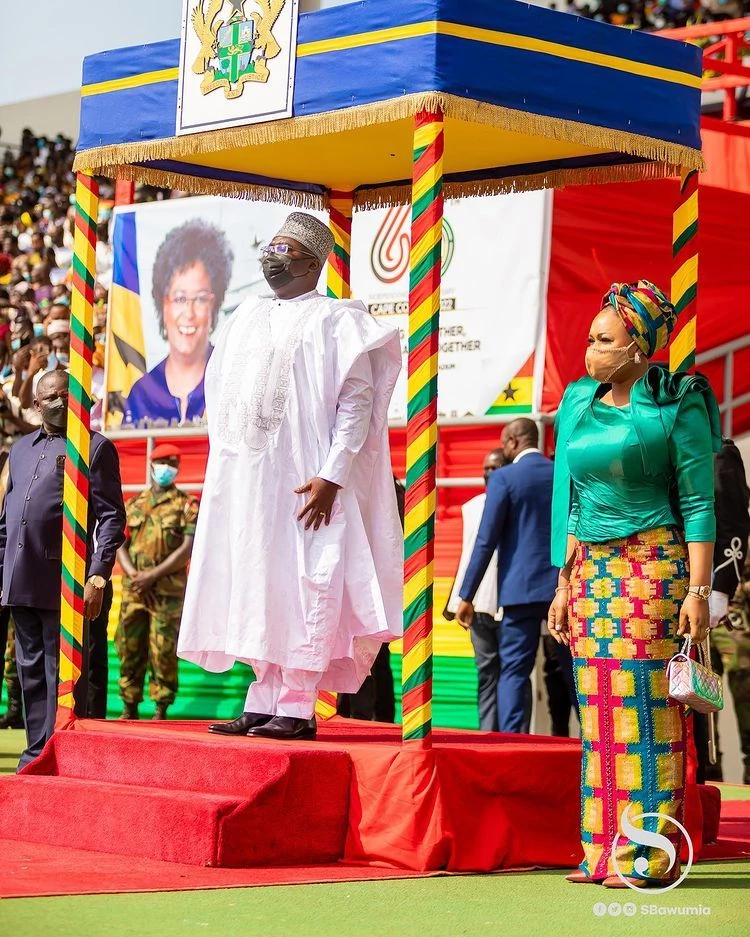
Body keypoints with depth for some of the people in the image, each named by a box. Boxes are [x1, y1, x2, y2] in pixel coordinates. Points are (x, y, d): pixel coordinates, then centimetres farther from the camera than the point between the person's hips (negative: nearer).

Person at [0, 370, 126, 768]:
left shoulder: (96, 447, 1)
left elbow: (111, 517, -5)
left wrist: (98, 576, -15)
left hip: (64, 583, -6)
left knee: (59, 675, -5)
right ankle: (35, 756, 15)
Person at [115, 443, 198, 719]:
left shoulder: (186, 504, 3)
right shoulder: (133, 504, 16)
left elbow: (187, 548, -6)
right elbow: (120, 544, 11)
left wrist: (152, 575, -12)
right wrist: (134, 576, -7)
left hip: (168, 591, -4)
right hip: (133, 590, 4)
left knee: (163, 650, -7)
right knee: (129, 648, 4)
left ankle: (161, 709, -1)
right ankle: (130, 707, 12)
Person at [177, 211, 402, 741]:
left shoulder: (333, 320, -2)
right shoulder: (248, 316, 17)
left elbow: (358, 400, -10)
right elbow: (222, 394, 22)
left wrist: (331, 476, -18)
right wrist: (217, 469, 13)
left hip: (300, 482, -7)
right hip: (243, 476, 7)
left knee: (299, 585, -7)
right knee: (253, 586, 6)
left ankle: (298, 707, -4)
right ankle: (263, 703, 10)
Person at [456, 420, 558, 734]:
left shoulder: (504, 479, -5)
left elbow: (486, 541, -7)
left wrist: (466, 596, -4)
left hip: (522, 588, -4)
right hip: (564, 587, 4)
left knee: (514, 671, -1)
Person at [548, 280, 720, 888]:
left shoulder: (677, 408, -5)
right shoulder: (580, 404, 13)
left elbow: (699, 504, -7)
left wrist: (698, 591, -14)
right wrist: (565, 582, 14)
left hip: (652, 566, -6)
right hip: (592, 569, 6)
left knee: (646, 707, -7)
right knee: (598, 710, 5)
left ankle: (650, 856, -2)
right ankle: (605, 851, 10)